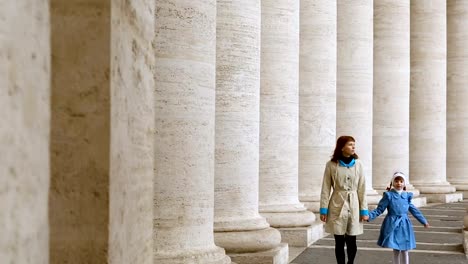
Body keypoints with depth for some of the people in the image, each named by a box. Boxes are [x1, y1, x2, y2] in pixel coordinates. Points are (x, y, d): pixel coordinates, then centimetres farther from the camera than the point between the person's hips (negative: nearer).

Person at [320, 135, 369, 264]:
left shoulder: (358, 164, 1)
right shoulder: (331, 165, -5)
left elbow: (362, 189, 3)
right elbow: (326, 189, -2)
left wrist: (364, 210, 0)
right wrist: (323, 209, -5)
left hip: (353, 206, 2)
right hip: (337, 206, -2)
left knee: (352, 242, 5)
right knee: (339, 242, 2)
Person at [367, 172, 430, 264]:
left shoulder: (407, 196, 5)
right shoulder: (389, 195, -5)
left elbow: (414, 210, 15)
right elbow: (379, 209, -5)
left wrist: (423, 221, 20)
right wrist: (369, 216, -19)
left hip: (404, 225, 3)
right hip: (393, 225, -3)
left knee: (404, 250, 5)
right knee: (396, 250, 3)